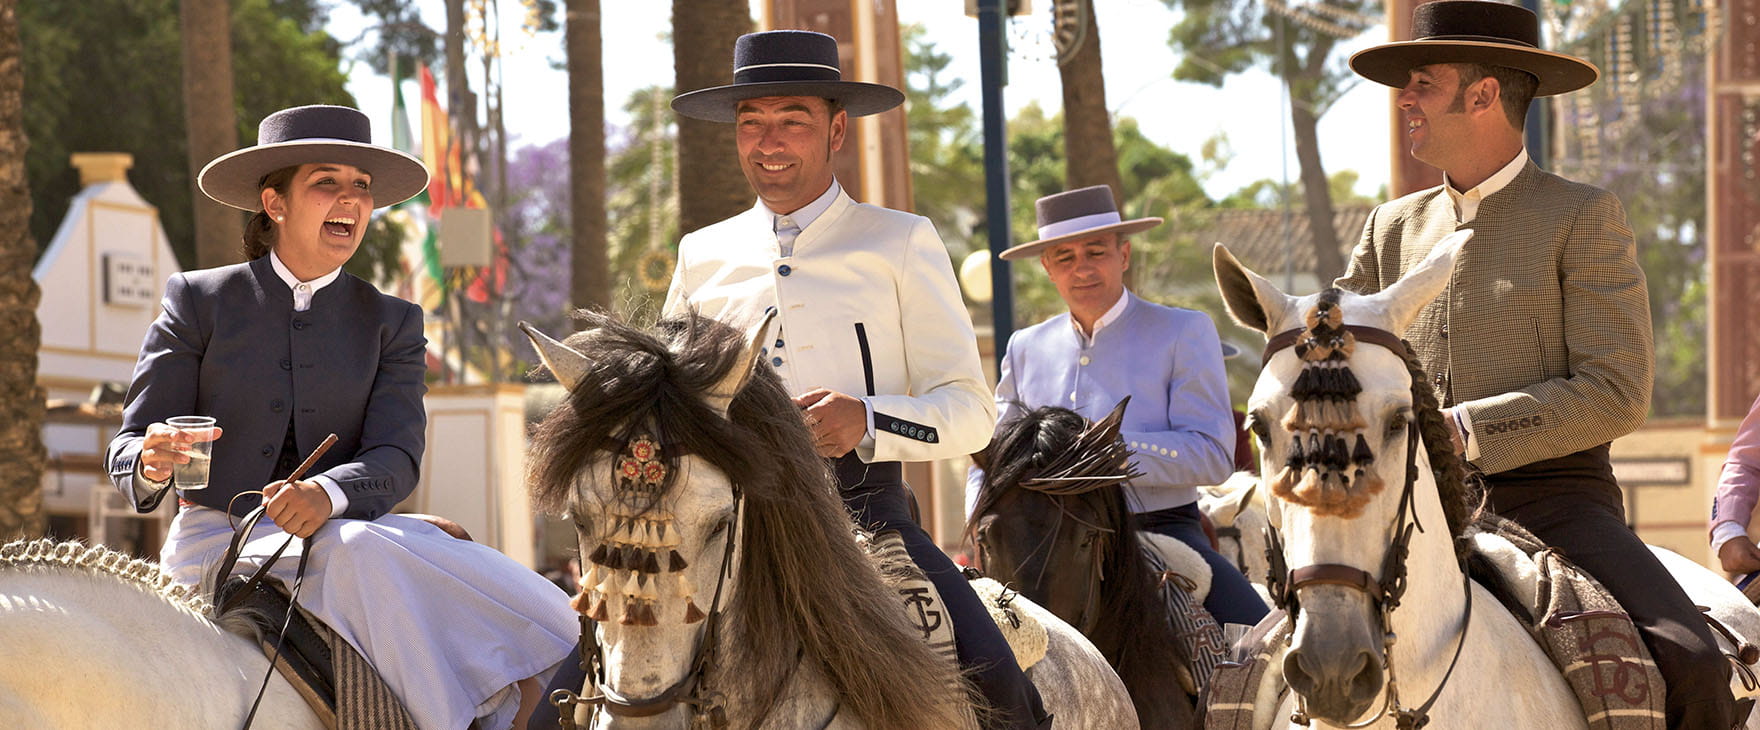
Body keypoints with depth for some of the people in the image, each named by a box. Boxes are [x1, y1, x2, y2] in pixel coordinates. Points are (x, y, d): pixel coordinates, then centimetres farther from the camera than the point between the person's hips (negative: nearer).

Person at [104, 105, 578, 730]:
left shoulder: (391, 323, 11)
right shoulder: (198, 301, 5)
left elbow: (396, 460, -4)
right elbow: (129, 447, 2)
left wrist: (328, 494, -27)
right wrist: (153, 463, -24)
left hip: (335, 529, 3)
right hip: (216, 538, -2)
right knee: (360, 550, -33)